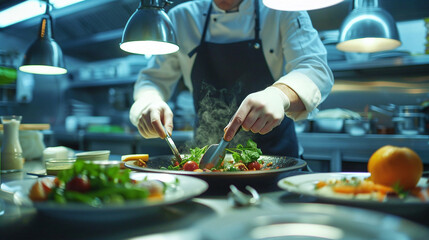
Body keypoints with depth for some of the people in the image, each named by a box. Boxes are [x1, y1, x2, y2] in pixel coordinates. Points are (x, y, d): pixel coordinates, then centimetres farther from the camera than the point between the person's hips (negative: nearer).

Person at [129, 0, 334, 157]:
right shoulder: (181, 17, 3)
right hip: (205, 154, 2)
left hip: (273, 151, -1)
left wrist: (280, 95, -39)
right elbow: (154, 78, 6)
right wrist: (149, 103, -17)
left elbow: (317, 69, -17)